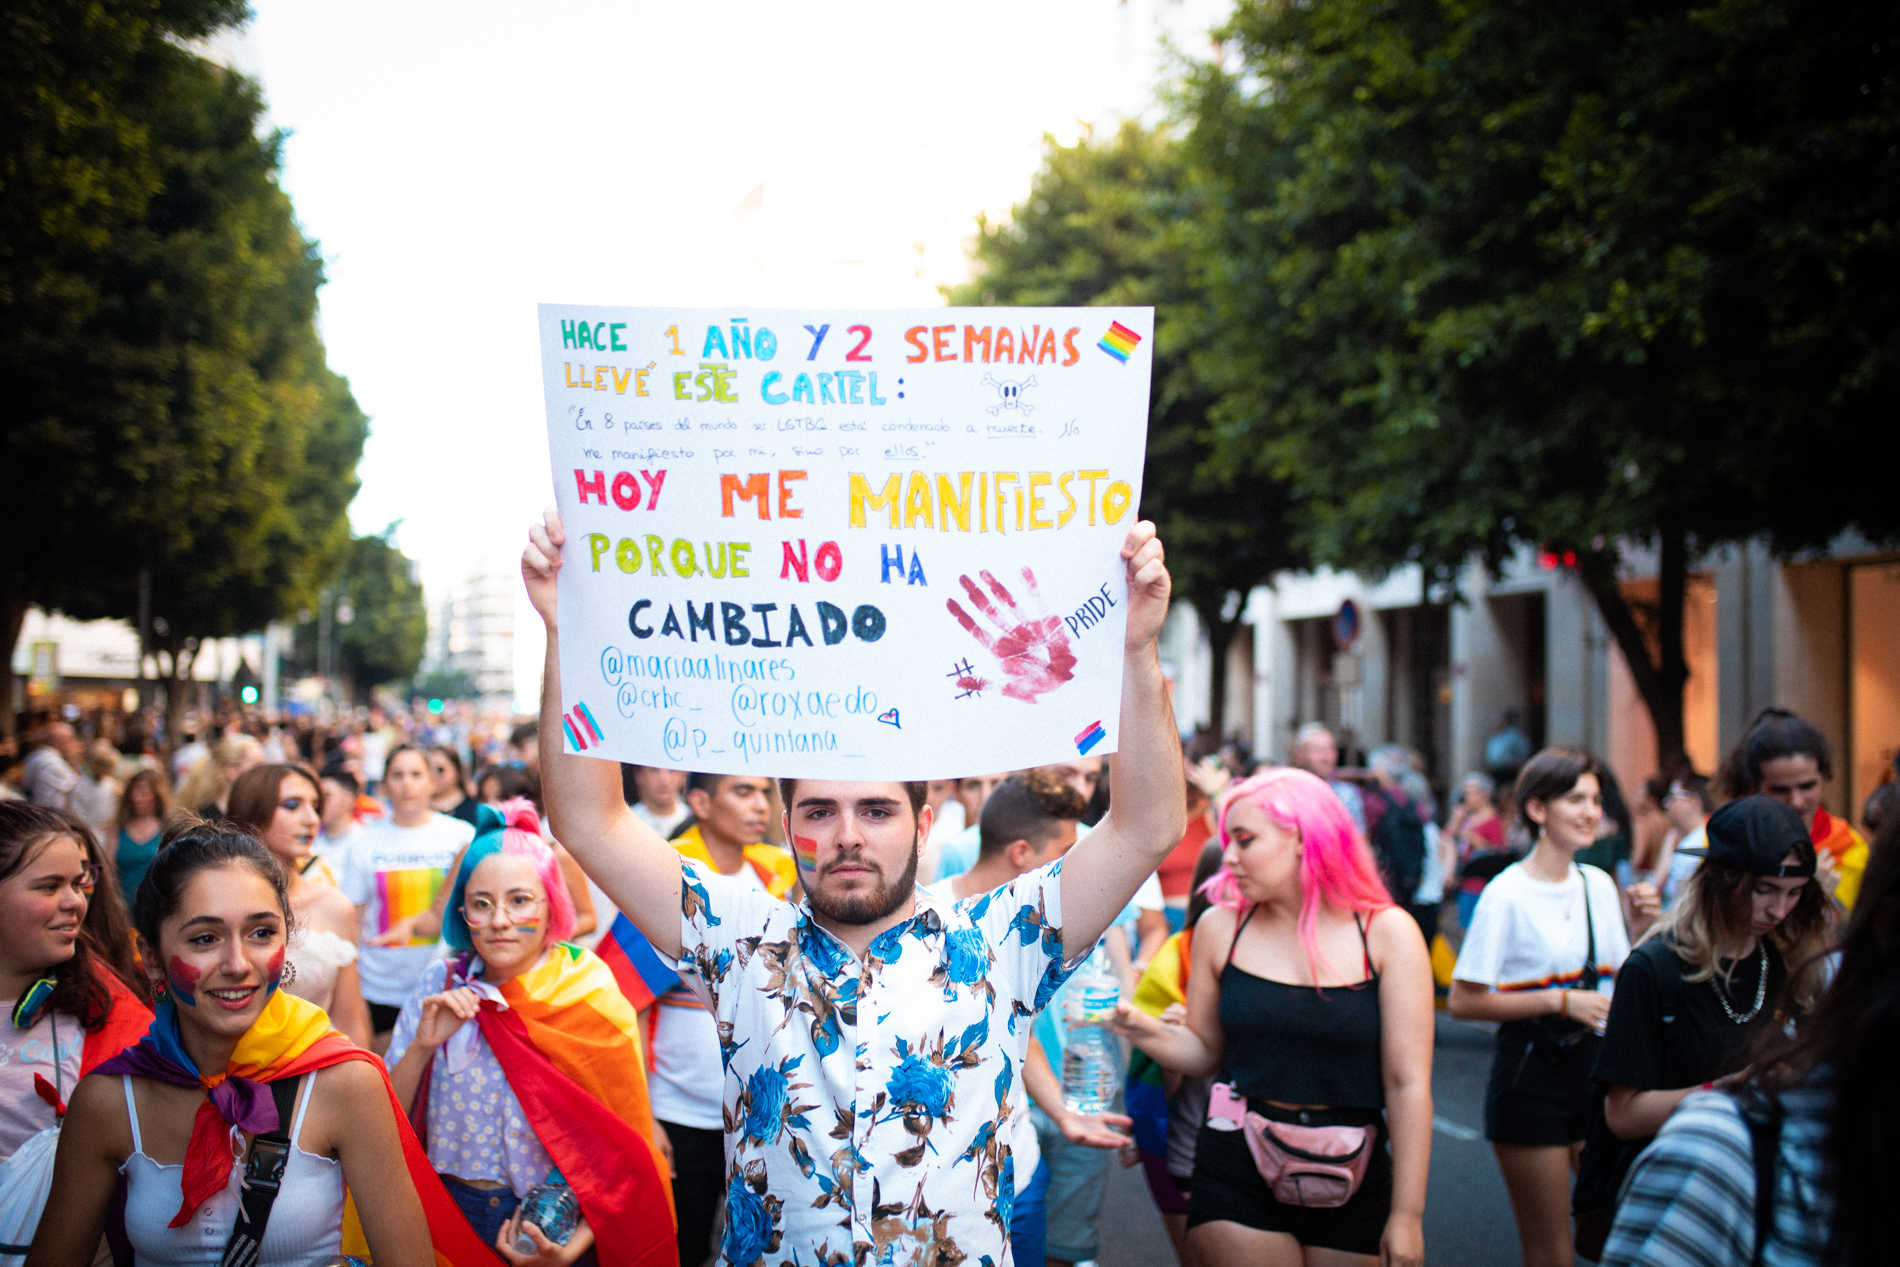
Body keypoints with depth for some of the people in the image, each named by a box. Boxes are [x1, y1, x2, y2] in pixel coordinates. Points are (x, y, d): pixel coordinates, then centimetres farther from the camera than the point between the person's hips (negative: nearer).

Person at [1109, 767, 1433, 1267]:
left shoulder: (1386, 932, -5)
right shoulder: (1222, 928, 3)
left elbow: (1408, 1084, -6)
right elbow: (1204, 1051, 10)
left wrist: (1406, 1214, -7)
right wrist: (1146, 1031, -11)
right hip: (1238, 1172, 1)